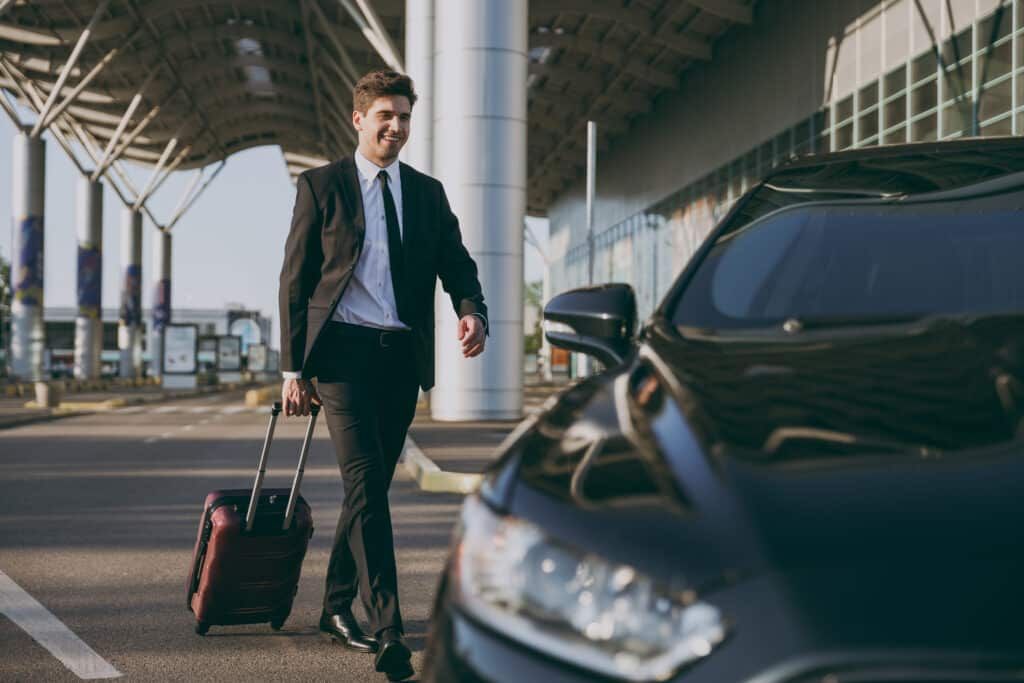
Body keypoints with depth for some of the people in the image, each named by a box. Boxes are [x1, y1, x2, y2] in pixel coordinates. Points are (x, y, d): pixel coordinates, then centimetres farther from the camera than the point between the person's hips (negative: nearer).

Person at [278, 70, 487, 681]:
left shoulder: (428, 192, 13)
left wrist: (473, 311, -15)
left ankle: (337, 607, 27)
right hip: (342, 351, -4)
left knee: (372, 485, 11)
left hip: (403, 356, 5)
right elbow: (295, 279, 2)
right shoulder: (321, 186, 2)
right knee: (366, 481, -15)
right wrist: (293, 367, -3)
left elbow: (457, 264, 9)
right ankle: (388, 629, -18)